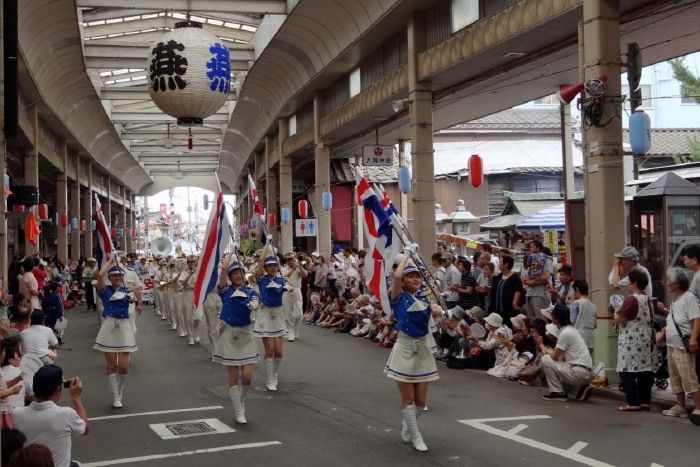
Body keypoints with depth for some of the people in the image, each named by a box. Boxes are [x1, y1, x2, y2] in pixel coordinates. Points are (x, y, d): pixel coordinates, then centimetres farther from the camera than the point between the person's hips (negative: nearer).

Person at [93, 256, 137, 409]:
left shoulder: (127, 291, 8)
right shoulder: (105, 290, 3)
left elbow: (133, 298, -16)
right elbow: (100, 274, -14)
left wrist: (132, 298, -38)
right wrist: (110, 261, 0)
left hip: (124, 328, 1)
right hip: (109, 327, -1)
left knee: (123, 366, -2)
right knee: (111, 365, 1)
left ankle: (120, 387, 28)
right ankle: (115, 397, 11)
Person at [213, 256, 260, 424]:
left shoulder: (250, 291, 3)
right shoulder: (225, 290, 0)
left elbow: (256, 303, -19)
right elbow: (223, 268, -12)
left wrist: (253, 306, -42)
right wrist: (231, 252, 2)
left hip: (245, 335, 1)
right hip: (229, 334, -1)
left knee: (247, 376, -5)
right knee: (233, 376, 1)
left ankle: (241, 399, 26)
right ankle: (239, 411, 12)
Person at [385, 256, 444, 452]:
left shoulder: (424, 296, 6)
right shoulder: (399, 297, -6)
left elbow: (438, 311, -10)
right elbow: (396, 276, -23)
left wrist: (436, 308, -30)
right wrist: (405, 258, -9)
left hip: (422, 349, 4)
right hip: (405, 348, -4)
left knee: (421, 400, 7)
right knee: (408, 397, 0)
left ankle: (407, 426, 34)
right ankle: (416, 436, 14)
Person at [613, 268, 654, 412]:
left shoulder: (631, 300, -16)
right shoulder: (647, 300, 12)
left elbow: (618, 319, -16)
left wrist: (616, 311, 3)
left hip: (630, 341, -9)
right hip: (645, 340, 9)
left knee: (627, 371, -5)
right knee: (644, 370, 9)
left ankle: (633, 402, -8)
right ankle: (645, 401, 11)